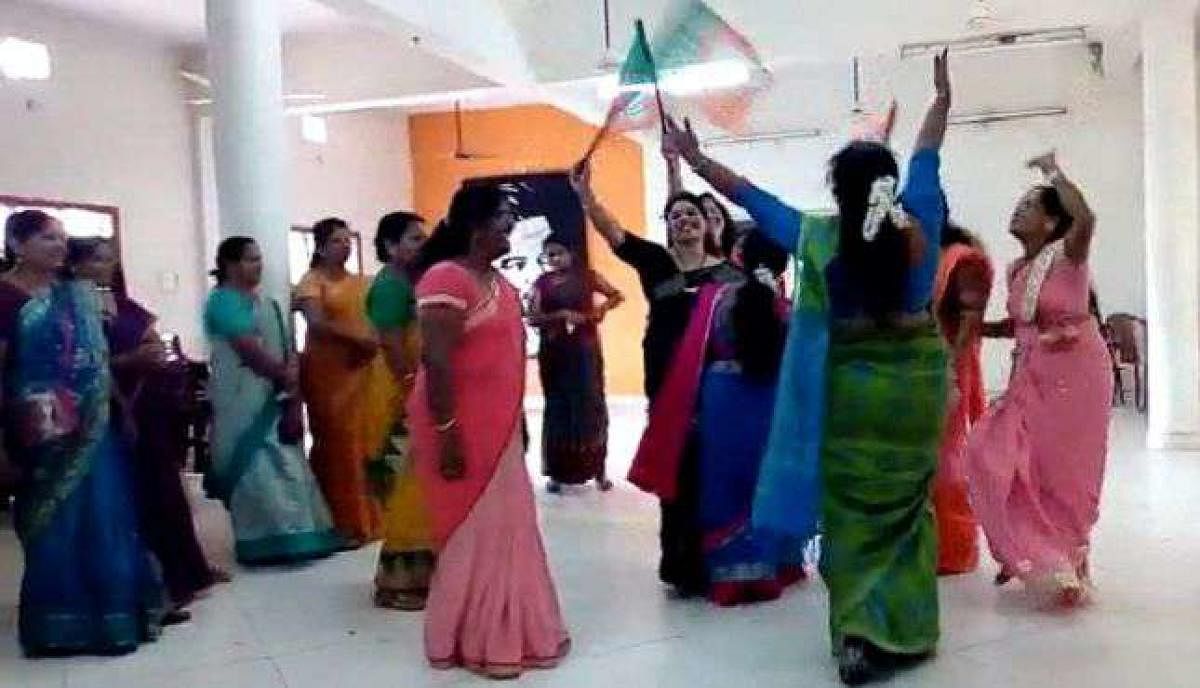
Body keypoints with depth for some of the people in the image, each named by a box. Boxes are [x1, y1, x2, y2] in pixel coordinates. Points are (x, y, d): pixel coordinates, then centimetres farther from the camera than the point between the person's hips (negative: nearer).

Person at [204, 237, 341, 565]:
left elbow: (287, 348, 10)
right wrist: (286, 377, -7)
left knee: (283, 465, 9)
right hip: (244, 404, -8)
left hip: (275, 399, 8)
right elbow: (249, 350, -18)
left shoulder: (267, 303, 17)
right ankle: (265, 541, -1)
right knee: (256, 468, -6)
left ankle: (286, 537, 15)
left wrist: (293, 395, -4)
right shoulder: (223, 301, -9)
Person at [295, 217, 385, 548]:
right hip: (328, 372, -5)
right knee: (337, 445, -1)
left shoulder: (361, 281, 15)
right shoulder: (312, 281, -1)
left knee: (366, 442, 5)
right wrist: (357, 337, -22)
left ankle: (367, 518, 15)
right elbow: (317, 323, -16)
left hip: (363, 371, 5)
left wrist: (375, 342, -7)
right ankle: (343, 524, 6)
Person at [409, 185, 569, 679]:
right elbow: (436, 361, -21)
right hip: (463, 429, -9)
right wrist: (447, 432, -24)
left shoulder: (499, 282, 13)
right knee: (474, 531, 2)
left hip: (500, 427, 9)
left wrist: (519, 423, 18)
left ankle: (507, 632, 28)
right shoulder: (446, 278, -16)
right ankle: (475, 641, 17)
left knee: (506, 526, 14)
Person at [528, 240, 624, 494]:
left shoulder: (587, 277, 3)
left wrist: (600, 310, -10)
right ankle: (558, 471, 11)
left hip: (585, 350, 0)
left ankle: (597, 469, 10)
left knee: (590, 404, 1)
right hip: (554, 353, 0)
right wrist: (560, 315, -19)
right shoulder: (542, 283, 3)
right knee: (558, 407, 4)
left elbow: (617, 296, 7)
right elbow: (533, 318, -6)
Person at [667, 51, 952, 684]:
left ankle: (861, 635, 9)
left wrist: (694, 158, 8)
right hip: (917, 380, 2)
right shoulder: (918, 224, -5)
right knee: (907, 504, 15)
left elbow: (748, 196, -3)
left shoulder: (816, 236, -11)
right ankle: (906, 629, 23)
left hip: (851, 386, -2)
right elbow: (927, 157, 11)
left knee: (853, 513, 9)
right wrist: (942, 96, 28)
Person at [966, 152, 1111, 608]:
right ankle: (1033, 556, 18)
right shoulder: (1015, 270, 7)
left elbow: (1086, 218, -34)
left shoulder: (1067, 255, -13)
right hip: (1033, 375, 7)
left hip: (1075, 372, -7)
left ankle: (1068, 564, 22)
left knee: (1063, 471, 3)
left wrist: (1054, 172, -22)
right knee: (997, 456, 1)